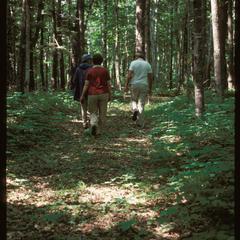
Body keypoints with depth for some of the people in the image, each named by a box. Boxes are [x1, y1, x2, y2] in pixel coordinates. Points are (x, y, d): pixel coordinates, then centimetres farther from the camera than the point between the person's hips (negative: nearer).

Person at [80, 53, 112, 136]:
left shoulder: (90, 71, -4)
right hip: (103, 94, 1)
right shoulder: (105, 70, -2)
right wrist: (110, 95, 9)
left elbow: (86, 85, -4)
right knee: (102, 114, 10)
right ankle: (98, 131, 11)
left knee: (93, 113, 10)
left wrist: (82, 96, 3)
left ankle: (94, 124, -18)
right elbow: (108, 84, -1)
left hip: (92, 95, 0)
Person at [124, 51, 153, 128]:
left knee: (133, 100, 19)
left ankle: (135, 110, -12)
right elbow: (150, 77, 4)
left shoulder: (133, 63, -1)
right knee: (141, 104, 5)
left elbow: (129, 75, -10)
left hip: (134, 85, -2)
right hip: (144, 86, 2)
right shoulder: (147, 64, 7)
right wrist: (150, 89, 9)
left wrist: (126, 85, -7)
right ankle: (140, 123, 3)